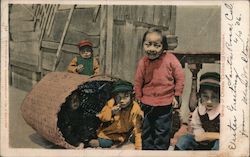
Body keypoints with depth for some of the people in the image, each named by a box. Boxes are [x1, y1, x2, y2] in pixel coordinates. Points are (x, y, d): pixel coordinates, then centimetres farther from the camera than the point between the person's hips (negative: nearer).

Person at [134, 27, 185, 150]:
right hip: (147, 102, 3)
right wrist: (139, 98, 7)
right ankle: (147, 148, 34)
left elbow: (180, 78, -7)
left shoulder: (170, 59, -14)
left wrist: (176, 96, -6)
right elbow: (138, 82, 3)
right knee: (147, 129, 17)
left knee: (162, 131, 8)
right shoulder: (143, 62, -8)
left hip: (165, 103, -2)